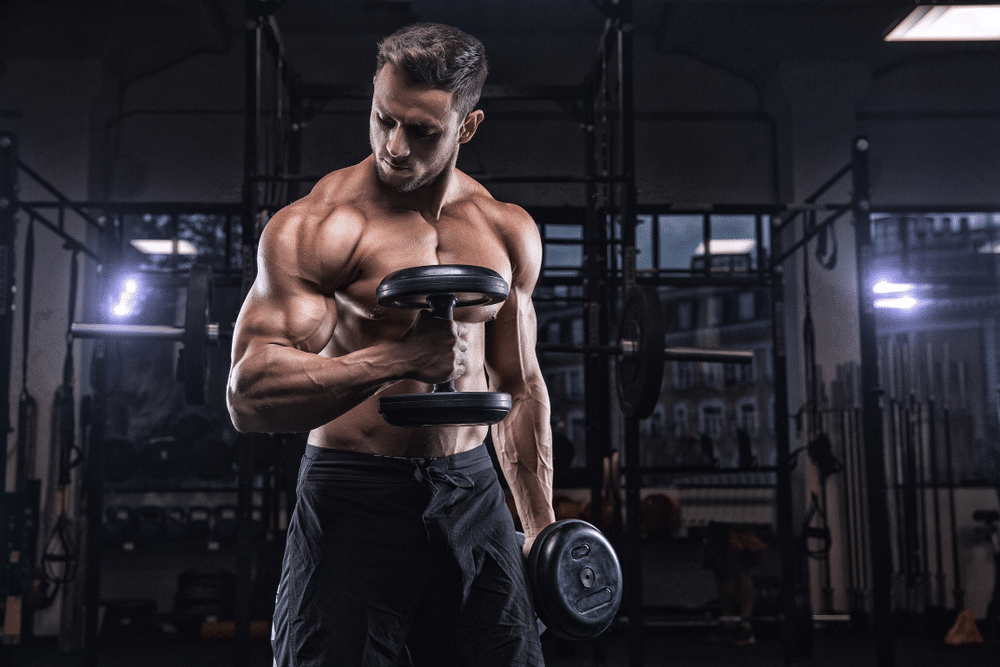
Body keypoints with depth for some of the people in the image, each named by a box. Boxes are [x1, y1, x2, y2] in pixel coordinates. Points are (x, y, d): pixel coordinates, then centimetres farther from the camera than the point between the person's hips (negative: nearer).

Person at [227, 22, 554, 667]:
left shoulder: (509, 232, 7)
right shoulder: (313, 226, -10)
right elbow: (249, 395, -17)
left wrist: (540, 526, 16)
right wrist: (394, 359, -27)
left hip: (472, 492, 4)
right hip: (354, 494, -4)